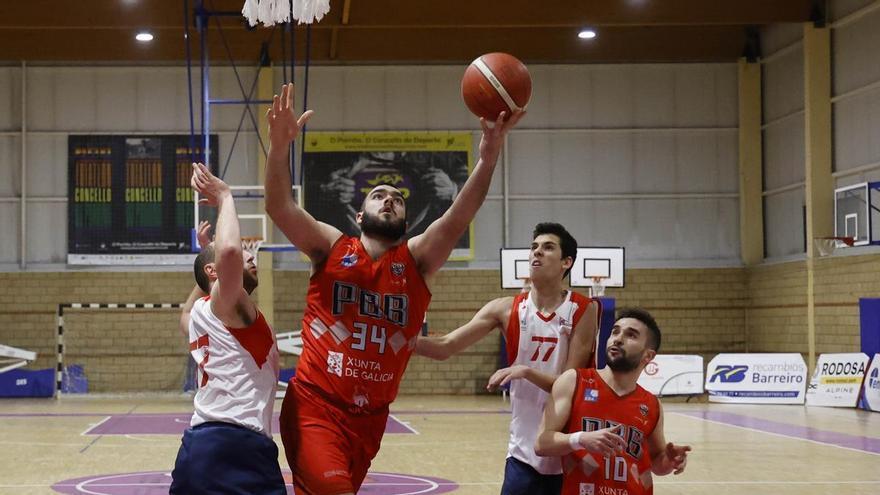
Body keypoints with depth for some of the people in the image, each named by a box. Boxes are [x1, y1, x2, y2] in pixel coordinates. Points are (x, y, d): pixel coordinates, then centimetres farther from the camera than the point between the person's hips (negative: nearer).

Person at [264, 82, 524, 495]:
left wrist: (488, 157, -30)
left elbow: (457, 219, -14)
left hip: (370, 414, 3)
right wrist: (279, 147, -31)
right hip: (315, 403, -3)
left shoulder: (417, 260, 3)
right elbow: (279, 207, -13)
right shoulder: (331, 248, 0)